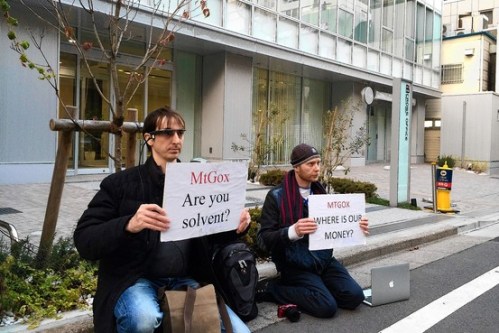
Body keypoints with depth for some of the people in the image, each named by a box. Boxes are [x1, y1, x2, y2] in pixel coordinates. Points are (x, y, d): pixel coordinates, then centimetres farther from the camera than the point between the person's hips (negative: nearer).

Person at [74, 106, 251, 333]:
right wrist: (128, 225, -30)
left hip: (185, 280, 3)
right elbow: (83, 240, -10)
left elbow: (211, 235, 17)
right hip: (135, 280, -3)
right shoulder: (120, 183, -2)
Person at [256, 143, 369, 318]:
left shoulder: (320, 192, 8)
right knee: (327, 307, -20)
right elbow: (263, 238, -17)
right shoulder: (276, 196, -12)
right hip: (296, 265, -6)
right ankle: (272, 289, -3)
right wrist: (293, 231, -35)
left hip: (324, 260, 6)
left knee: (354, 296, -11)